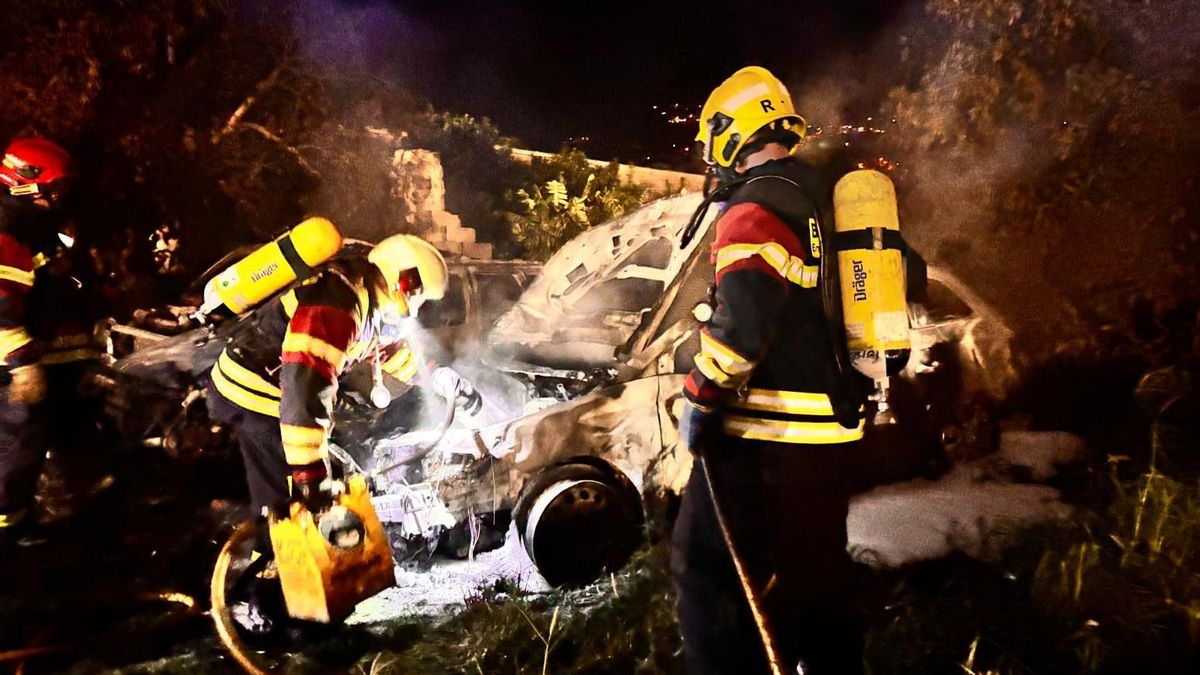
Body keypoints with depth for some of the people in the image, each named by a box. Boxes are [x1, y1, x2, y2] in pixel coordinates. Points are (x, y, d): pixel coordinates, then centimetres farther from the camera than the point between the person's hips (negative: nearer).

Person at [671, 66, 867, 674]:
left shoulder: (756, 209, -13)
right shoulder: (828, 206, 15)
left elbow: (744, 314, -26)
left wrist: (699, 397, -15)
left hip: (766, 433, -9)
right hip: (832, 428, 9)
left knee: (709, 572, 1)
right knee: (817, 573, 20)